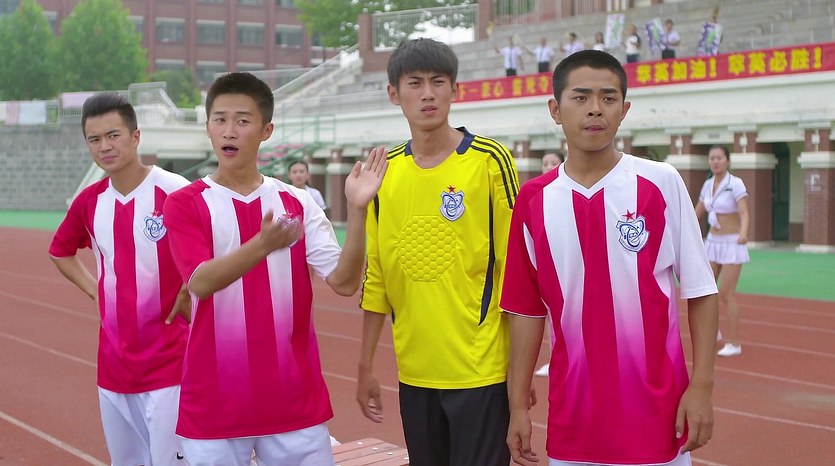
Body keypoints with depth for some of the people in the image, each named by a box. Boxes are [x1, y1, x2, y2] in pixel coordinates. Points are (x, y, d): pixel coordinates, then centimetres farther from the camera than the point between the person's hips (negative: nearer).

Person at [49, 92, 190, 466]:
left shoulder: (174, 191, -14)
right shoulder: (89, 200, 5)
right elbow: (60, 252, 23)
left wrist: (187, 295, -13)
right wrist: (95, 290, 10)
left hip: (168, 364, -6)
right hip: (112, 365, 6)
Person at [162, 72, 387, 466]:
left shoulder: (296, 202, 5)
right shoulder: (185, 204, -1)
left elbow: (344, 282, -4)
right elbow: (200, 282, -18)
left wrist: (357, 209, -18)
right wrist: (264, 244, -34)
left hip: (295, 401, 2)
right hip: (214, 404, -1)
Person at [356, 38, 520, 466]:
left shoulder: (490, 160, -7)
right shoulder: (386, 171, 5)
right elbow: (375, 275, 10)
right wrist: (365, 366, 11)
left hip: (481, 369, -4)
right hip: (415, 372, 4)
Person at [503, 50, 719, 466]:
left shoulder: (662, 183, -4)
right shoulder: (533, 198, 2)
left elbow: (700, 290, -2)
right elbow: (526, 308, 5)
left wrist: (701, 386, -8)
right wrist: (518, 404, 4)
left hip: (656, 415, -2)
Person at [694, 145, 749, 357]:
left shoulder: (735, 184, -14)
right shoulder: (708, 185, 5)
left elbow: (744, 213, -26)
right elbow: (697, 213, 18)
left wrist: (743, 232, -45)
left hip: (732, 244, -6)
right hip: (713, 242, 6)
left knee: (726, 294, -7)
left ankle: (734, 344, 4)